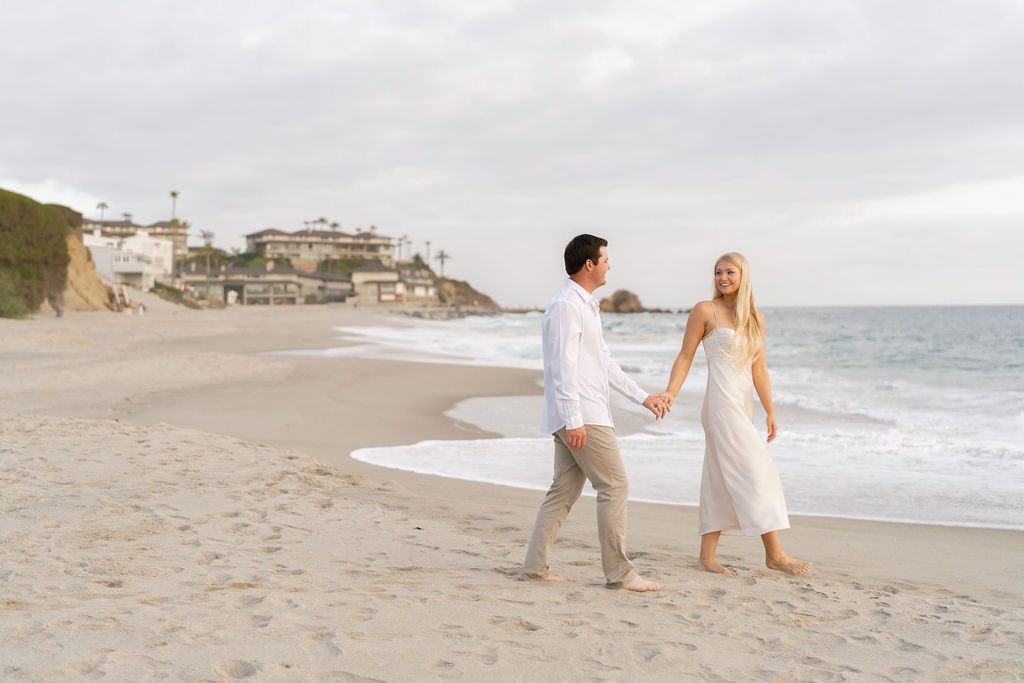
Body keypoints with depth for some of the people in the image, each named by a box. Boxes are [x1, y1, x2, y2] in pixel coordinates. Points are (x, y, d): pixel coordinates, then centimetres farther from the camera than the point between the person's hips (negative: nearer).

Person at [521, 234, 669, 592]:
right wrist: (574, 420, -23)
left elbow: (604, 362, 23)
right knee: (614, 486, -6)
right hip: (581, 416, -10)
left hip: (581, 416, 10)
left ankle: (535, 566, 13)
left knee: (564, 491, 10)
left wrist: (643, 397, 22)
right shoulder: (566, 306, -12)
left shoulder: (586, 305, 20)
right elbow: (563, 367, -19)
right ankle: (618, 572, -1)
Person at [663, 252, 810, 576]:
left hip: (743, 408, 7)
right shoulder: (705, 311, -4)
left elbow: (759, 369, 10)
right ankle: (774, 553, -1)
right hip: (721, 402, -7)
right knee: (756, 473, -8)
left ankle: (707, 557, 13)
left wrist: (770, 412, 5)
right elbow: (685, 357, -3)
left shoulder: (755, 318, 12)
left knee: (721, 481, 8)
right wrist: (669, 395, -14)